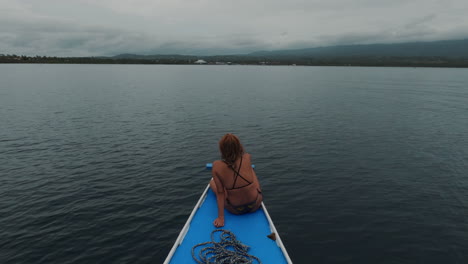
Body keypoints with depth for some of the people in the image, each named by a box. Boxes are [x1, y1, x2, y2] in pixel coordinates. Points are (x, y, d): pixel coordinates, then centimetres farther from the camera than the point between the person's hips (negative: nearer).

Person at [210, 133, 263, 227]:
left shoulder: (217, 166, -21)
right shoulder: (247, 158, -17)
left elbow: (220, 192, -16)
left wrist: (221, 217, -9)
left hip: (235, 210, -1)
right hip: (255, 205, 1)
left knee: (212, 182, 23)